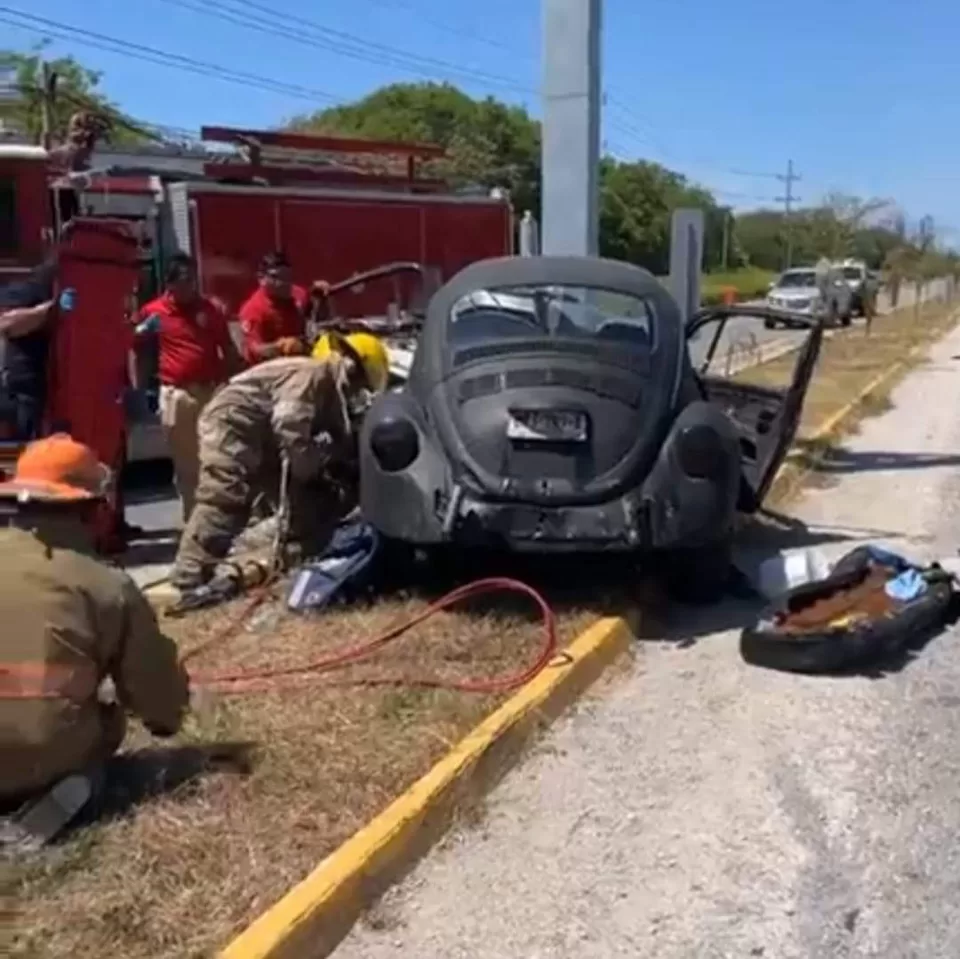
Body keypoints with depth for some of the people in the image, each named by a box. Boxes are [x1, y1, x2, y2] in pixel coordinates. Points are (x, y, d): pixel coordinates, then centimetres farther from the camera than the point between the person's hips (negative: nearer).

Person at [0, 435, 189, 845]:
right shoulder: (108, 585, -3)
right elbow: (161, 694, 6)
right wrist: (164, 721, 30)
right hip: (48, 759, -2)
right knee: (106, 716, 26)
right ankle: (66, 782, -1)